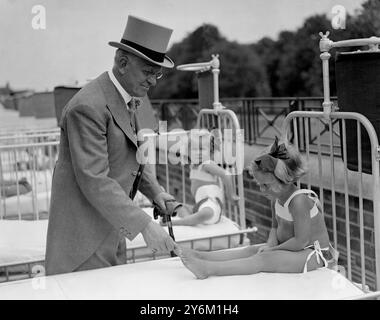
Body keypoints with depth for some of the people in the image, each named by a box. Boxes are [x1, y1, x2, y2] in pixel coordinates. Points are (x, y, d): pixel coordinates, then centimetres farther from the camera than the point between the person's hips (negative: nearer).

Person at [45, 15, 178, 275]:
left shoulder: (129, 99, 8)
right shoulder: (88, 106, -22)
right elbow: (94, 181, -26)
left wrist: (154, 190, 3)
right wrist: (144, 225, -27)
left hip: (111, 230, 9)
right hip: (84, 233, -9)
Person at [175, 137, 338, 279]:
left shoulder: (299, 201, -27)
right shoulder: (277, 198, 3)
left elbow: (301, 241, -26)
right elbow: (275, 227, 12)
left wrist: (272, 249, -15)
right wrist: (270, 245, -9)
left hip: (315, 254, -9)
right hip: (291, 248, 9)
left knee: (262, 260, -24)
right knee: (250, 250, -7)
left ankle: (208, 269, -33)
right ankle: (199, 256, -16)